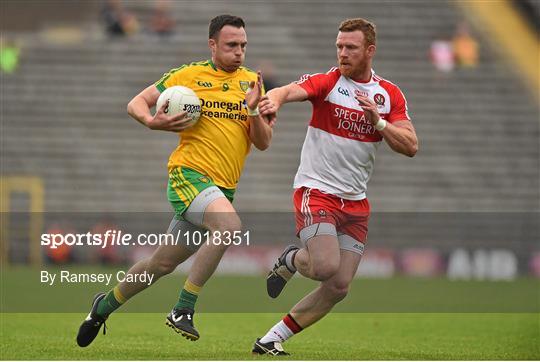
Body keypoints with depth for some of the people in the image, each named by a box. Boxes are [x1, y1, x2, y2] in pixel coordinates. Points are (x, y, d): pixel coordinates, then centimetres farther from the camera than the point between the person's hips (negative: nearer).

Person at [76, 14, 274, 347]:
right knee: (230, 225, -33)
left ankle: (106, 305, 36)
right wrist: (152, 121, -15)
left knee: (163, 263, 13)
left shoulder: (252, 82, 8)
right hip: (189, 173, -5)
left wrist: (253, 110, -13)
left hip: (224, 188, 5)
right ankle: (183, 310, -24)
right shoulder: (188, 75, -2)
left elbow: (263, 143, 5)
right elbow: (136, 103, 6)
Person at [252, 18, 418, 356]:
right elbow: (291, 90, -24)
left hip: (355, 202, 5)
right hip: (316, 189, -5)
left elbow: (410, 146, -2)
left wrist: (377, 121, -17)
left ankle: (272, 340, 11)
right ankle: (291, 260, 11)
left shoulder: (390, 94, 6)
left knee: (339, 287, -1)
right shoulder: (327, 82, -5)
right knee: (326, 267, -25)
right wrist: (275, 99, -48)